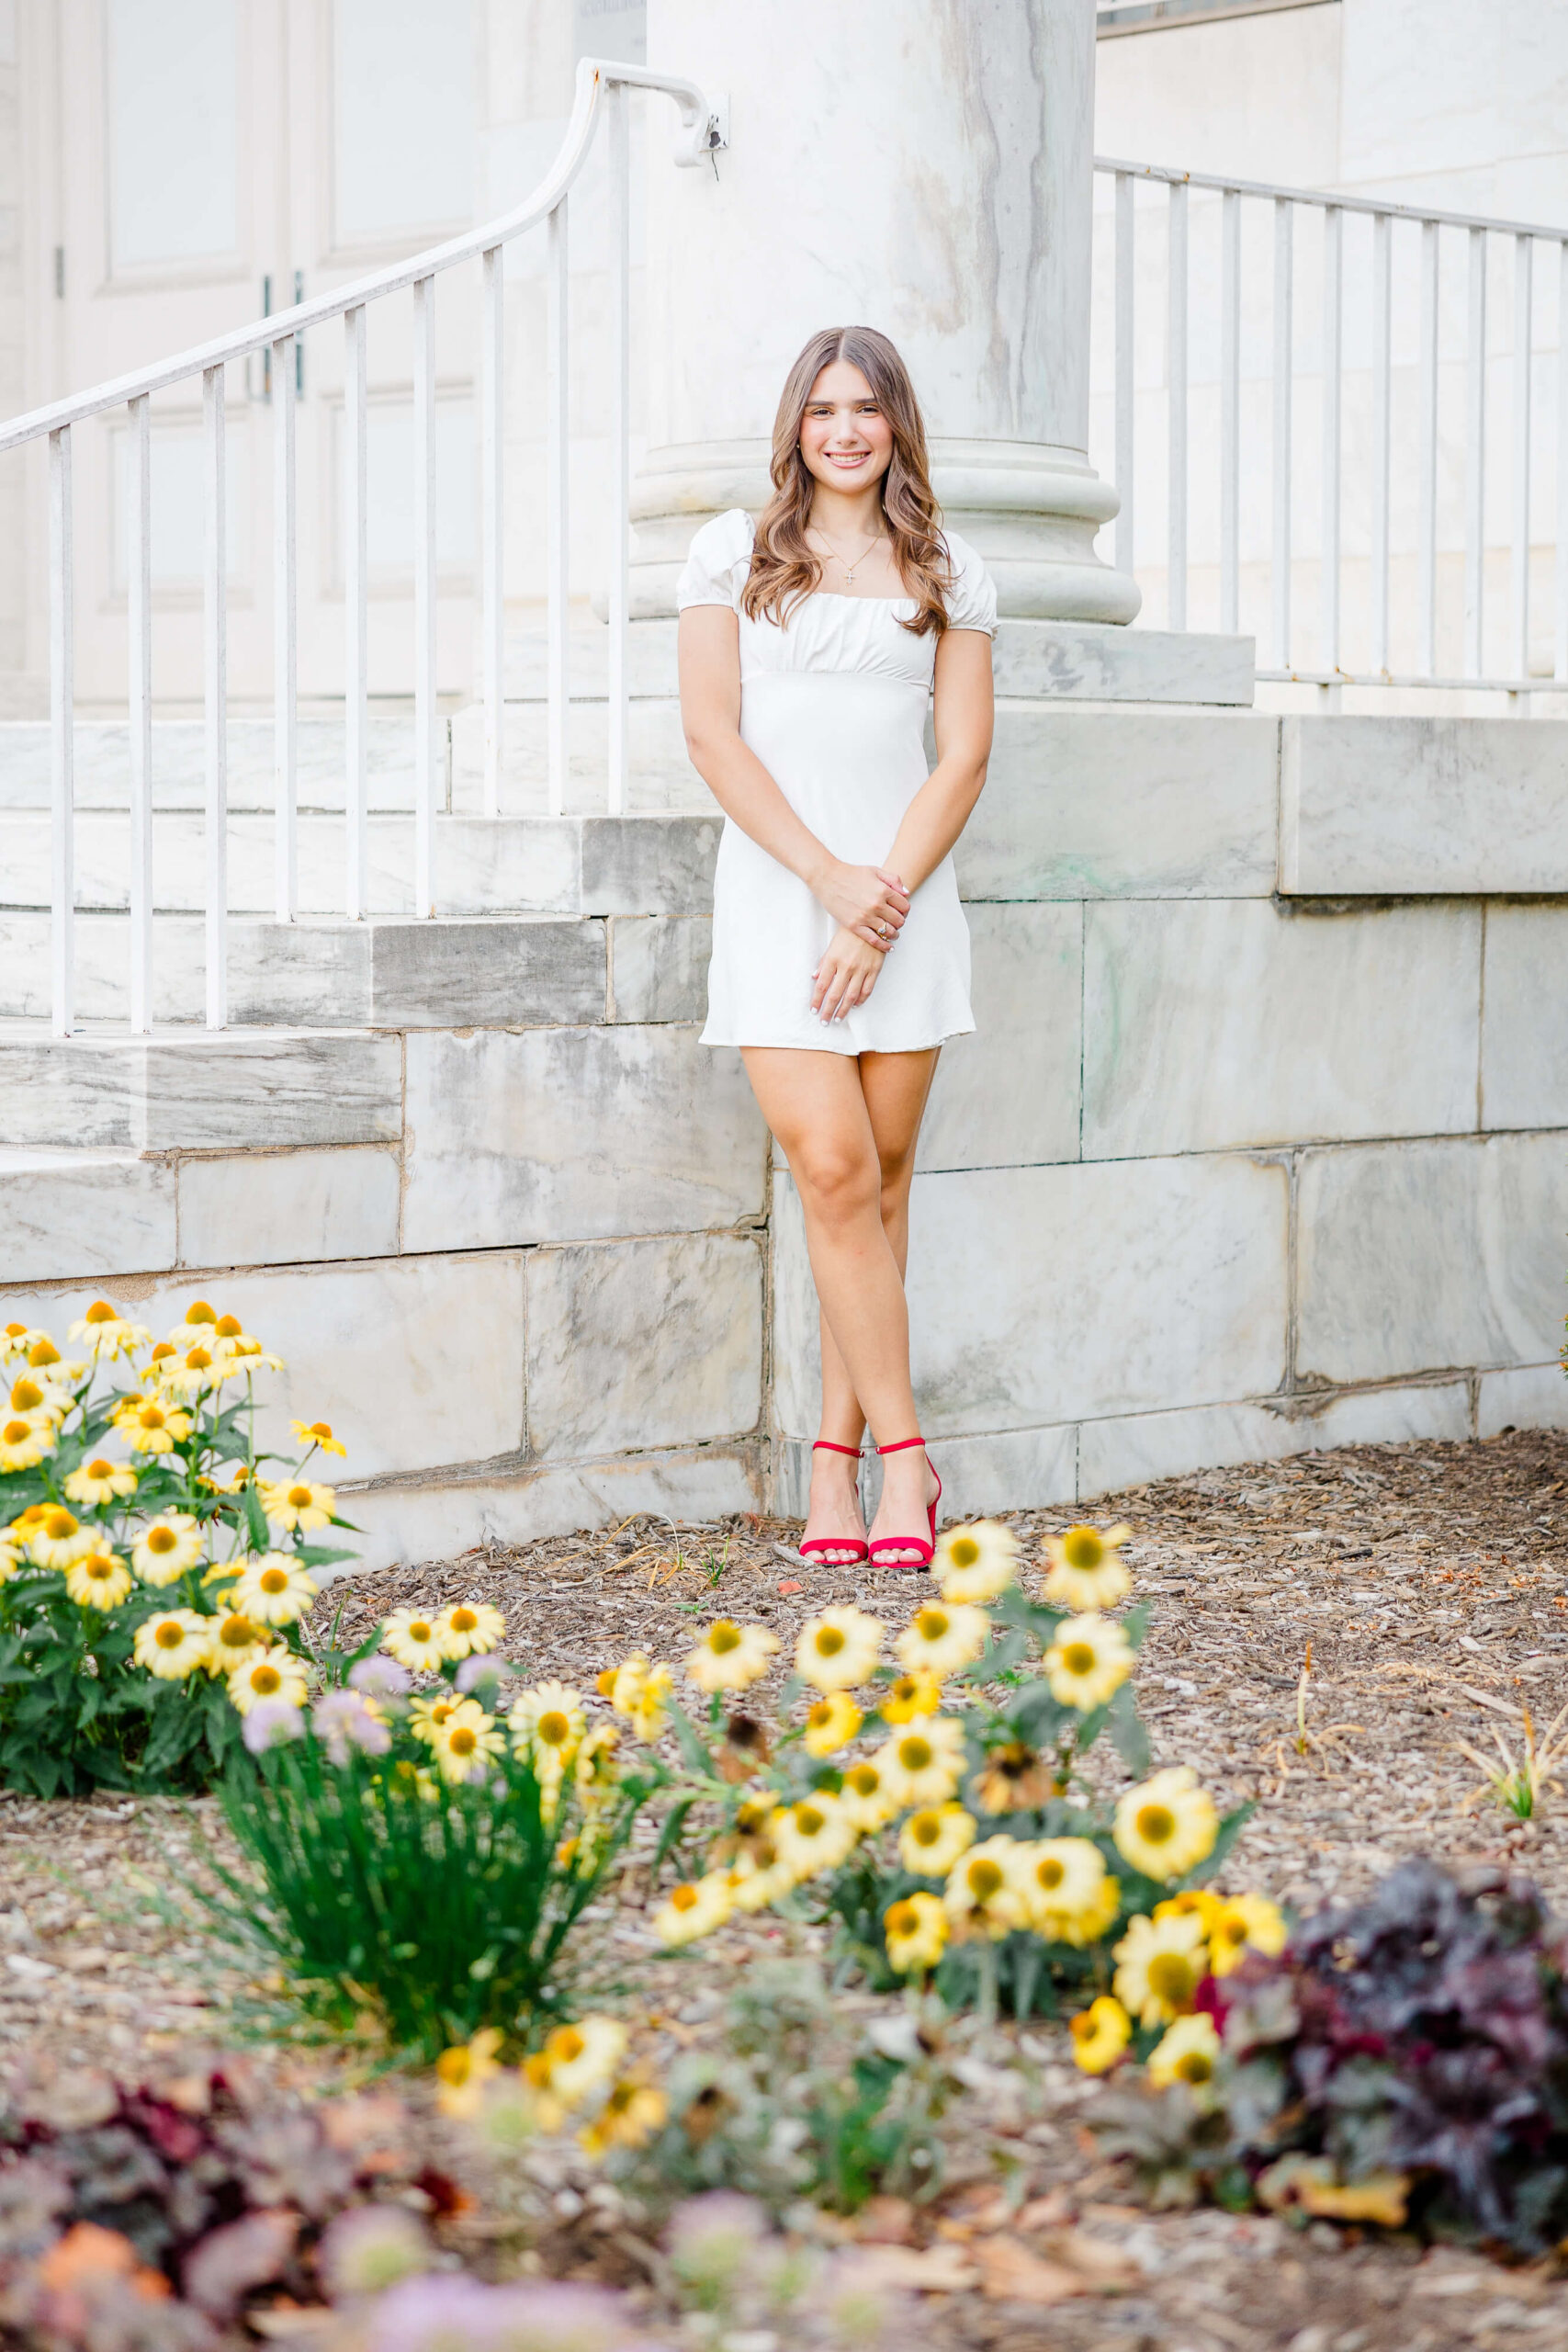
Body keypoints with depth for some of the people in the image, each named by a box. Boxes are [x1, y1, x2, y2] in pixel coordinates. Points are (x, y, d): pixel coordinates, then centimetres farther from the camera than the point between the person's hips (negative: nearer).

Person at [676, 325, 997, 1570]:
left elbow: (964, 756, 4)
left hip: (907, 896, 2)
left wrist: (887, 894, -9)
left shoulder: (949, 574, 10)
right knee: (833, 1170, -11)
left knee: (882, 1177, 2)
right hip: (776, 895, -2)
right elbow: (713, 734, -1)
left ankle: (838, 1460, 9)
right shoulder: (735, 552, 7)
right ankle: (904, 1457, -5)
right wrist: (828, 879, -10)